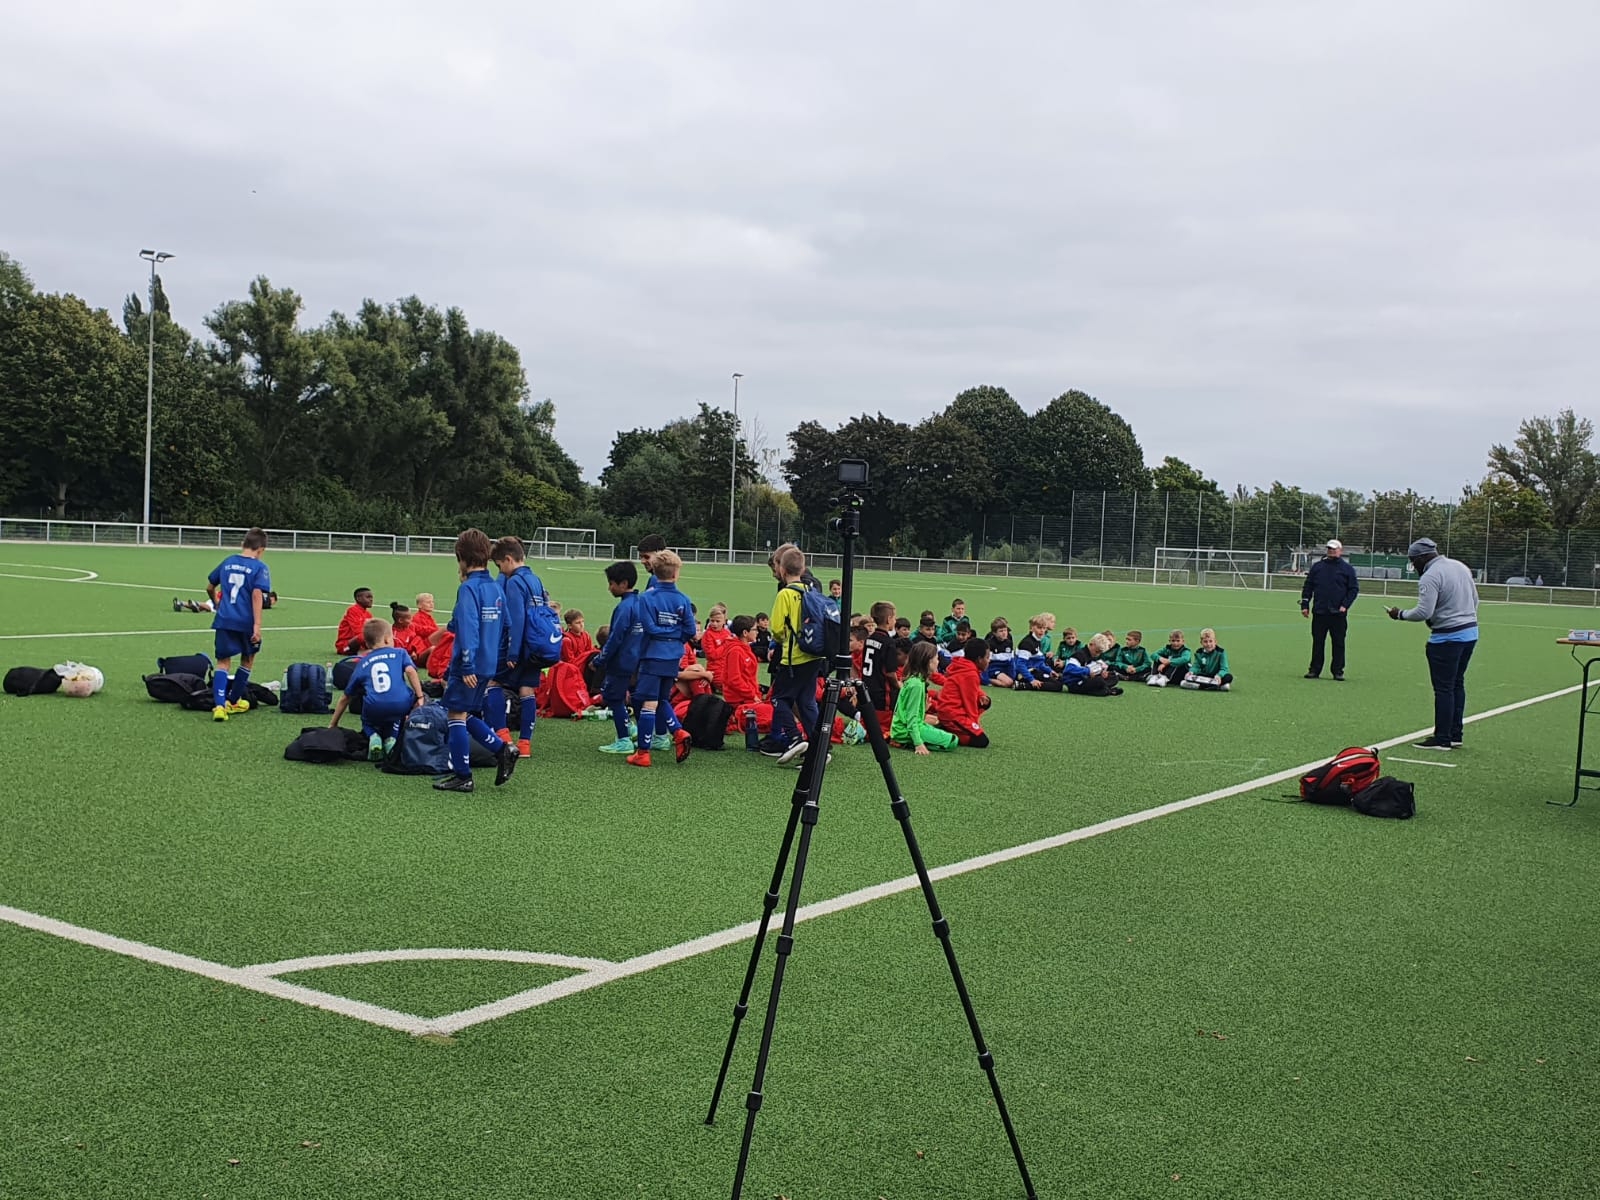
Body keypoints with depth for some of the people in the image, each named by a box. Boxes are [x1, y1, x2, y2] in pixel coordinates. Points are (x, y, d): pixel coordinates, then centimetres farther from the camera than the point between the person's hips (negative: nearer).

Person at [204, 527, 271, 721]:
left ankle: (219, 705, -16)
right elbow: (257, 595, -15)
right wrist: (257, 625, -18)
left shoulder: (227, 562, 11)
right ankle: (234, 702, 29)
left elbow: (210, 588, 20)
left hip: (224, 620, 3)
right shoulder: (259, 567, -4)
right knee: (247, 660, 20)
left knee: (223, 662, 4)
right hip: (246, 622, -3)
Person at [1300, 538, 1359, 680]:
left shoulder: (1348, 569, 5)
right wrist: (1305, 605, 2)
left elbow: (1354, 589, 3)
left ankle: (1338, 671, 8)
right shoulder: (1317, 567, 10)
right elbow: (1307, 587, 11)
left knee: (1338, 643, 2)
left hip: (1338, 614, -1)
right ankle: (1314, 670, 11)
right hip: (1319, 612, 2)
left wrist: (1345, 605, -8)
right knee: (1317, 642, 4)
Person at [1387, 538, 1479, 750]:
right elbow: (1474, 599, 17)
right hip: (1471, 631, 9)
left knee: (1444, 688, -3)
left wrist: (1400, 615, -8)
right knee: (1457, 685, 15)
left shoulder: (1430, 577, -16)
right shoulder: (1460, 566, 11)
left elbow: (1423, 612, -22)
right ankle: (1455, 735, 21)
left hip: (1447, 638, -9)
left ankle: (1442, 739, 1)